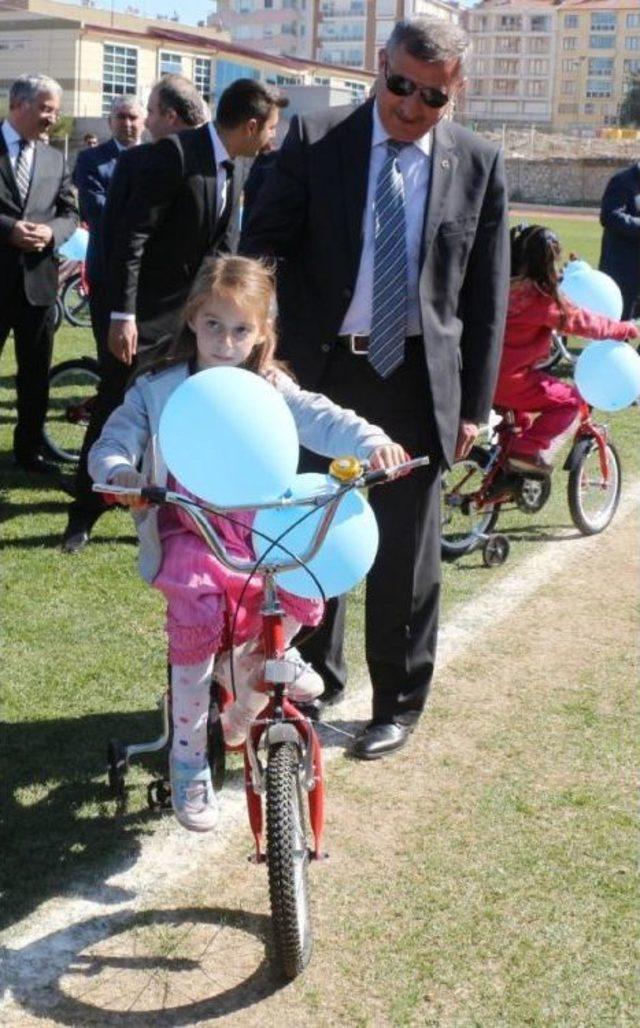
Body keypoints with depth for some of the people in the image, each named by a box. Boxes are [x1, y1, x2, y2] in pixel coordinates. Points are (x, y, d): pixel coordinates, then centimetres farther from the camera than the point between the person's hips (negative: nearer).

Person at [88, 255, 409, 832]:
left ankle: (257, 662, 10)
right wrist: (120, 471, -29)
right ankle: (189, 761, -11)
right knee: (198, 617, -29)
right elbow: (112, 443, -3)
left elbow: (322, 419, -9)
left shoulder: (271, 389, 6)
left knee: (304, 593, -26)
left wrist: (371, 441, -30)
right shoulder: (159, 389, 3)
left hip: (259, 524, 2)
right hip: (188, 529, -2)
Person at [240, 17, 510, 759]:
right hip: (320, 369, 1)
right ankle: (313, 680, 34)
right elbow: (261, 247, -2)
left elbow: (487, 295, 3)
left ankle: (398, 703, 25)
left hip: (417, 380, 0)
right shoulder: (315, 140, -2)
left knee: (406, 553, 8)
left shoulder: (478, 163, 0)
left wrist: (473, 405, 0)